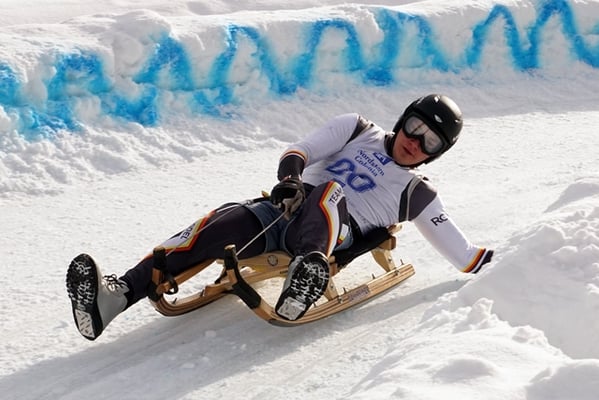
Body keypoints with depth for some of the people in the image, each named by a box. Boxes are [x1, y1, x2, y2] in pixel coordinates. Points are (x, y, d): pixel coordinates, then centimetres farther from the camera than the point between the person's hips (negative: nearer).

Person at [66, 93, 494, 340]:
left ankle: (308, 272, -66)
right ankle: (118, 294, -41)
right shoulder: (358, 129, 21)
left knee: (331, 193, -35)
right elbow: (302, 151, 6)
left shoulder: (417, 194, 19)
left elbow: (459, 249, 22)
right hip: (286, 211, 2)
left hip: (336, 236, -2)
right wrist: (290, 176, -12)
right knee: (227, 220, -29)